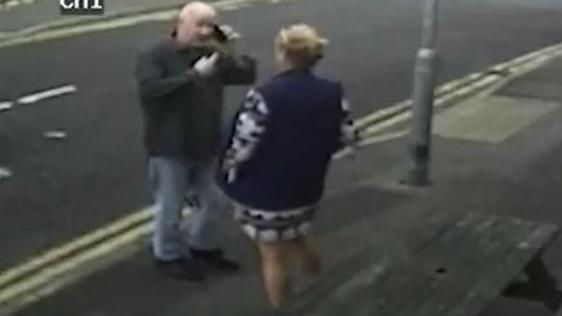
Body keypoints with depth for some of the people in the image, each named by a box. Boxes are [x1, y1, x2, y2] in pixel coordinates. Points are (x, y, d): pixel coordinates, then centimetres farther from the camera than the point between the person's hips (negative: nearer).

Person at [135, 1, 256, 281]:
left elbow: (247, 76, 0)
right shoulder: (155, 56, -14)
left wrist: (228, 51, -16)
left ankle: (204, 247, 41)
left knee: (212, 202, 19)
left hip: (208, 146, 6)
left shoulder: (213, 54, 2)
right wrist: (195, 74, -29)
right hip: (171, 149, -6)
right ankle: (168, 255, 31)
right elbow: (149, 89, -31)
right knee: (169, 208, 9)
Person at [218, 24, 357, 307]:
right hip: (306, 188, 6)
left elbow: (243, 145, -23)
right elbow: (346, 137, 3)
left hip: (265, 192, -6)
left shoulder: (264, 97, -25)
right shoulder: (333, 93, -7)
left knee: (273, 255, 11)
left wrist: (226, 172, -3)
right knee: (297, 242, 28)